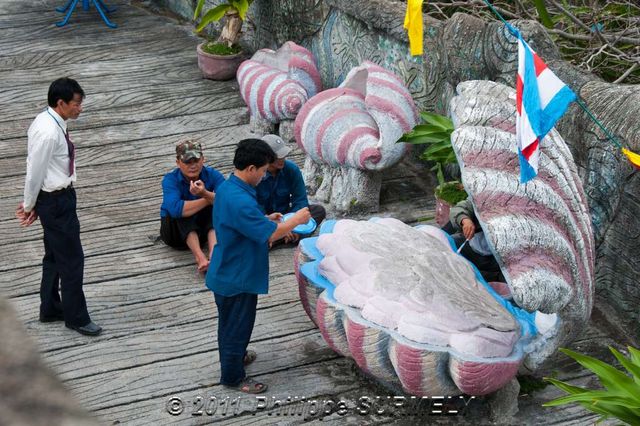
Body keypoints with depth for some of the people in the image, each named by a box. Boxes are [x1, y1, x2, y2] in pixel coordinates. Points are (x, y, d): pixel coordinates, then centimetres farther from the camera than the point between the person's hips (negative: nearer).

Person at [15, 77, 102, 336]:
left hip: (55, 198, 10)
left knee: (55, 256, 21)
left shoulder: (49, 122, 4)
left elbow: (35, 171, 10)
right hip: (57, 201, -10)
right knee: (72, 259, 2)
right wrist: (30, 205, -5)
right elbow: (35, 172, -19)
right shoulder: (48, 133, -27)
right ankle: (76, 317, 16)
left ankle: (50, 309, 36)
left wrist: (31, 204, 13)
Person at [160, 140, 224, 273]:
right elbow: (175, 209, -39)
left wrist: (205, 194, -46)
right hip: (176, 231, -2)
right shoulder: (170, 180, -19)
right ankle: (199, 256, -43)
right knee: (182, 211, -31)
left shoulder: (213, 175, -12)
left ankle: (213, 254, -43)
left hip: (206, 228, 2)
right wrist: (209, 199, -30)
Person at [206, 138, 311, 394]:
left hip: (226, 273, 9)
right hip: (238, 278, -9)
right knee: (238, 324, 8)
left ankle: (234, 355, 48)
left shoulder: (226, 188, -1)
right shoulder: (240, 201, -32)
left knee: (230, 321, 27)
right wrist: (296, 220, -14)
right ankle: (233, 377, 23)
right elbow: (270, 235, -28)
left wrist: (265, 219, 5)